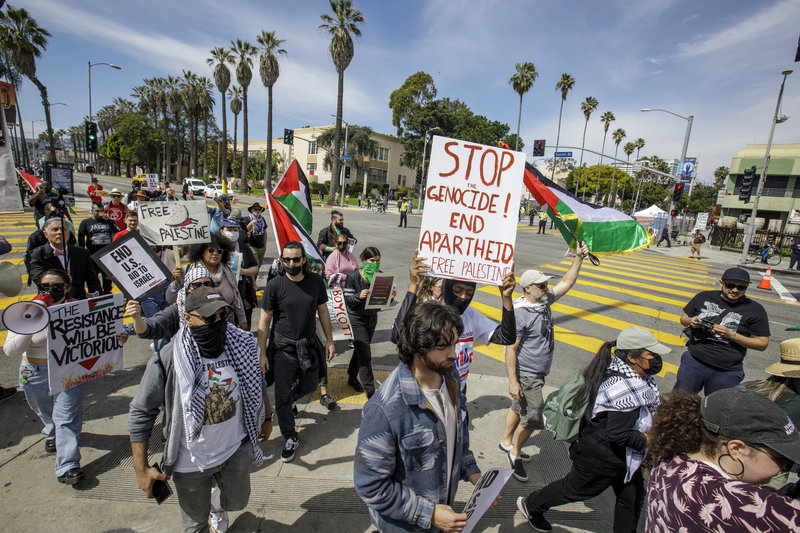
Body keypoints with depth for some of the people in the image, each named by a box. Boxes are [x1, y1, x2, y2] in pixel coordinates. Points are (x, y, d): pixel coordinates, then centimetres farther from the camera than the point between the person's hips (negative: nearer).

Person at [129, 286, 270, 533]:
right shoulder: (168, 359, -24)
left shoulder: (241, 346, -15)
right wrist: (141, 468, -9)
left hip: (236, 450, 3)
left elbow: (256, 386, 3)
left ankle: (216, 502, 61)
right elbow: (141, 412, -12)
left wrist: (267, 417, 13)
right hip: (191, 460, -2)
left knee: (237, 502, 27)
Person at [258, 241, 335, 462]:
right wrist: (262, 353, -9)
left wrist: (330, 341, 6)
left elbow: (323, 312, 5)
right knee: (282, 395, 6)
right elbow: (264, 321, -8)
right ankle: (290, 439, 25)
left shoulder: (315, 281, -4)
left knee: (311, 385, 19)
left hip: (308, 345, 3)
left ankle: (289, 398, 52)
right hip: (282, 347, -3)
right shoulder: (275, 285, -13)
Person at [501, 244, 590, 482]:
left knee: (519, 408, 23)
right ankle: (515, 452, 24)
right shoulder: (520, 314, -25)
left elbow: (566, 283, 12)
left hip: (538, 373, 9)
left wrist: (579, 258, 4)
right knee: (533, 417, 1)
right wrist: (513, 382, -23)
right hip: (525, 375, -9)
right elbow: (510, 349, -24)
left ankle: (506, 441, 42)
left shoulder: (544, 301, 1)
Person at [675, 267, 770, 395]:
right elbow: (683, 318, 15)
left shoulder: (755, 310, -1)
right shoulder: (703, 297, 4)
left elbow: (763, 344, -2)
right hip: (694, 360, 1)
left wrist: (731, 335, -15)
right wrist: (690, 321, -8)